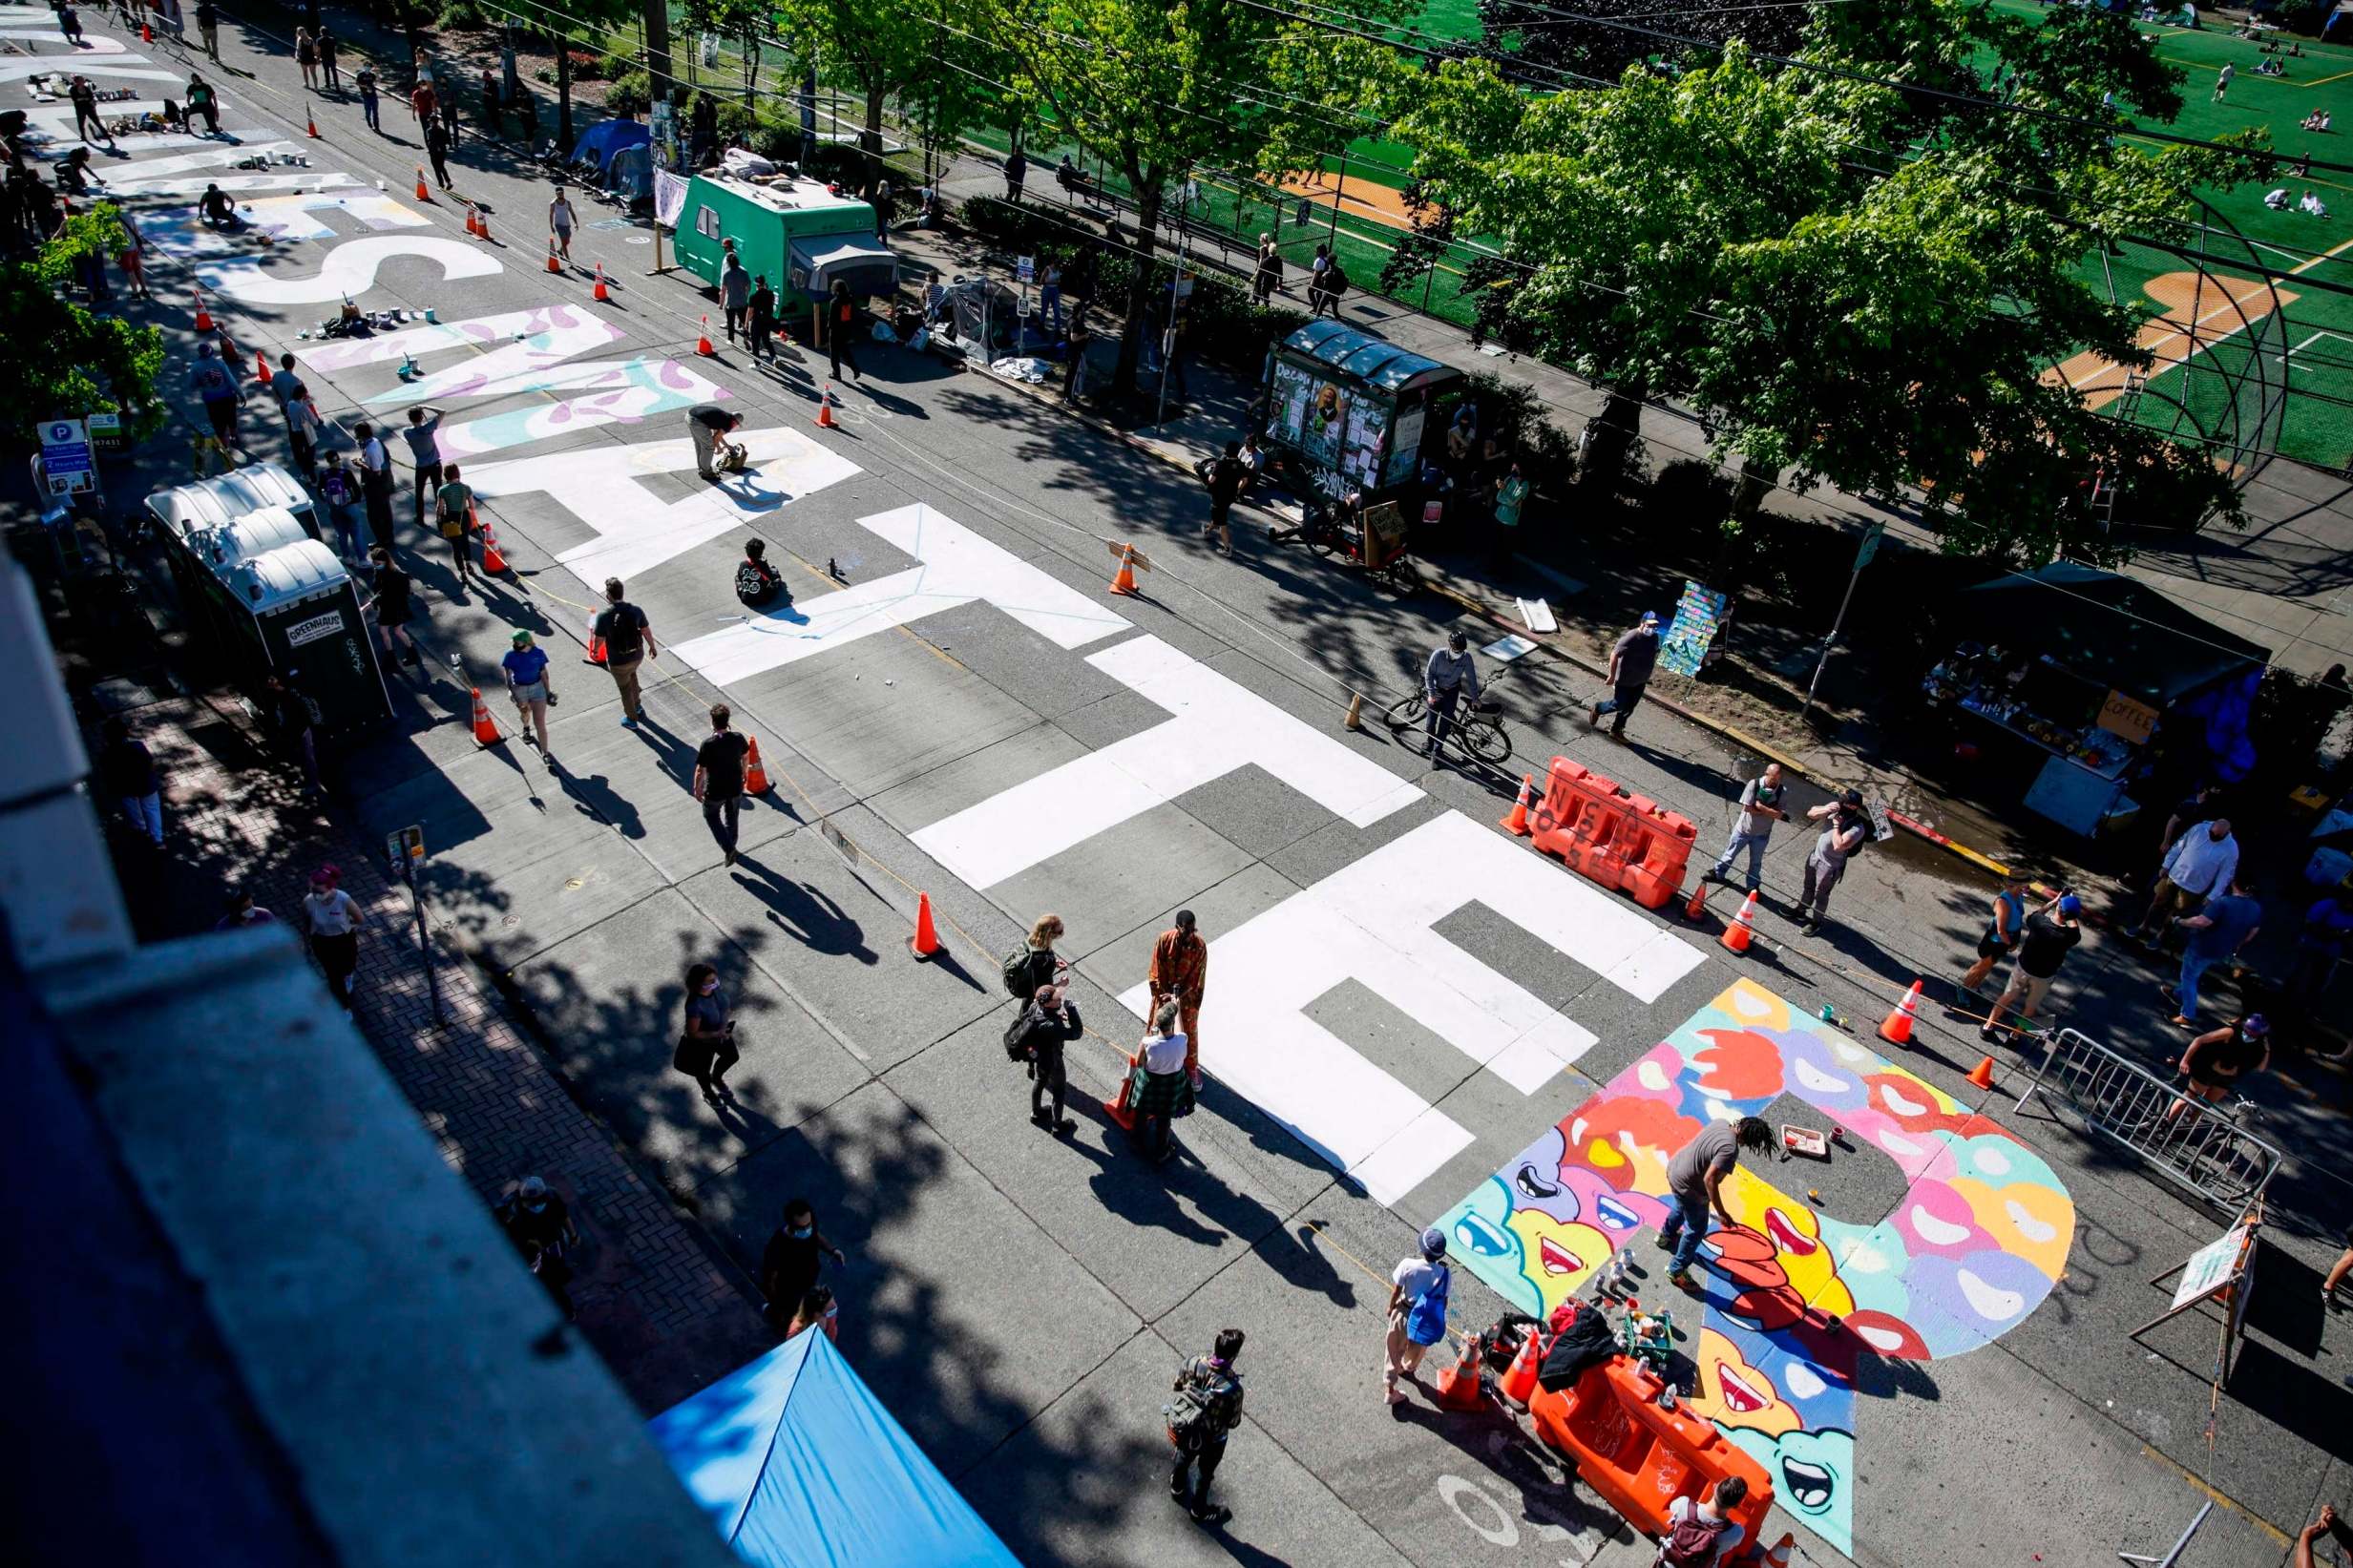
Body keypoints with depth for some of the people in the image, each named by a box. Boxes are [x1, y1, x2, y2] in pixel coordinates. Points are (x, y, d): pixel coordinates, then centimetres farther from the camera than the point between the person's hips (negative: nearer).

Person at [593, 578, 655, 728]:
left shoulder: (603, 615, -22)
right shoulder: (636, 610, -13)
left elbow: (599, 640, -12)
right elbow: (646, 631, -1)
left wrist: (592, 632, 12)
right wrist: (652, 647, 17)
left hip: (618, 661, -3)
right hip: (638, 655, 3)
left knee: (625, 688, 19)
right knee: (632, 674, 36)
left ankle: (631, 719, 37)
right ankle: (638, 707, 45)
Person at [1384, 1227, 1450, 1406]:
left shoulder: (1407, 1265, -29)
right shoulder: (1445, 1274, -25)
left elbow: (1396, 1290, -15)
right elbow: (1444, 1300, -11)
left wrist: (1391, 1307, 5)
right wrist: (1438, 1319, 8)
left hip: (1404, 1312, -1)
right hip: (1427, 1318, 1)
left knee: (1394, 1349, 21)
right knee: (1418, 1347, 32)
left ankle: (1389, 1389, 28)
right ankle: (1409, 1368, 60)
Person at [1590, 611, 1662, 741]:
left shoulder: (1654, 637, 0)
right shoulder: (1631, 638, -24)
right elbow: (1614, 655, -21)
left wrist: (1647, 676, 18)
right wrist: (1612, 675, -17)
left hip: (1640, 681, 7)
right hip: (1624, 680, -7)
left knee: (1628, 708, 13)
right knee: (1618, 705, 2)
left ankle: (1616, 730, 28)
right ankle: (1597, 709, 30)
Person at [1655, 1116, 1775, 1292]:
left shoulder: (1721, 1123, -7)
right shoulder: (1730, 1150, -33)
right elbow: (1709, 1179, -35)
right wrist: (1721, 1212, -29)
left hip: (1674, 1168, 9)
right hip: (1688, 1187, -9)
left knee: (1682, 1206, 38)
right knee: (1697, 1230, 13)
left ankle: (1666, 1235, 64)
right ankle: (1676, 1271, 29)